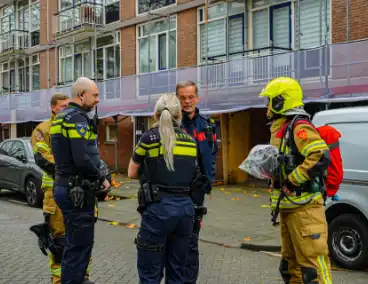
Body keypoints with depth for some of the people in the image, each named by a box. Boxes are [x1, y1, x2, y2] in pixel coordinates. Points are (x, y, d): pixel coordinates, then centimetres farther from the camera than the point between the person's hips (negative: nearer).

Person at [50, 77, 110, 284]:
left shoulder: (62, 116, 15)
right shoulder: (77, 117, -16)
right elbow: (82, 159, -26)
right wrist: (102, 179, -12)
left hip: (66, 186, 10)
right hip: (77, 190, -10)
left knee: (73, 242, 20)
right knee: (79, 245, -2)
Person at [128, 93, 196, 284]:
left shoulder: (149, 137, -3)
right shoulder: (190, 140, 9)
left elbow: (132, 173, 7)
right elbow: (191, 174, 13)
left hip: (159, 208, -5)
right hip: (185, 207, 5)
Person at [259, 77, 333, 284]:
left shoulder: (298, 127, -14)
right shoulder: (281, 129, 17)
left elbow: (321, 158, -27)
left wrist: (292, 181, -22)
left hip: (304, 207, -10)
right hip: (288, 207, 10)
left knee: (312, 263, -9)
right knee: (291, 263, 17)